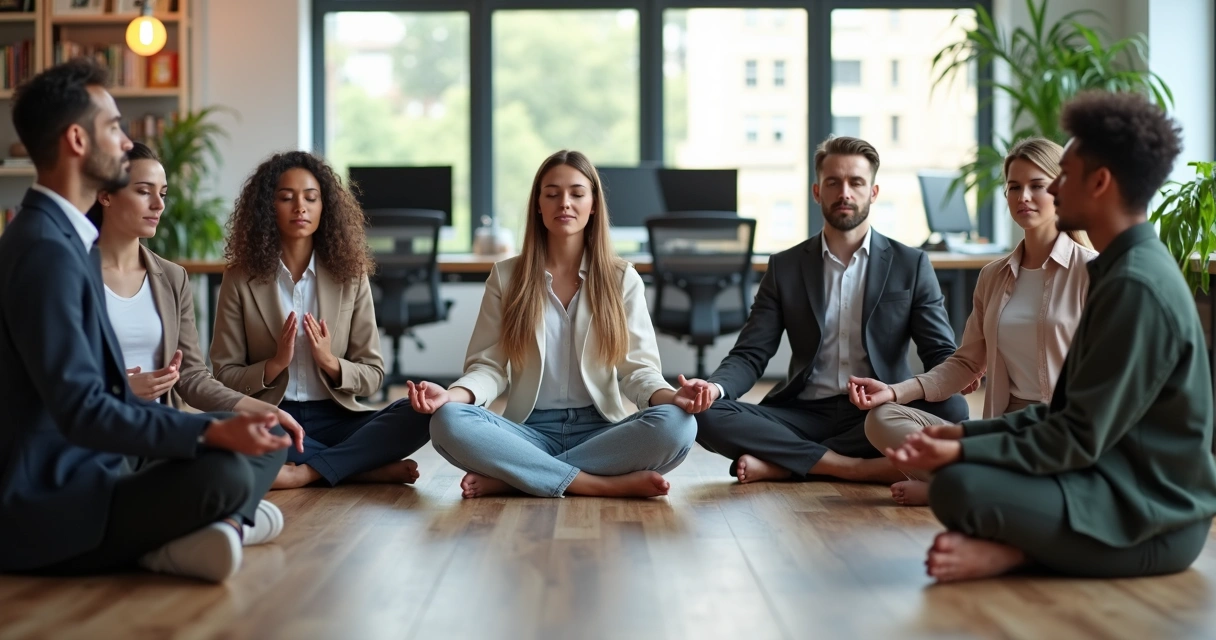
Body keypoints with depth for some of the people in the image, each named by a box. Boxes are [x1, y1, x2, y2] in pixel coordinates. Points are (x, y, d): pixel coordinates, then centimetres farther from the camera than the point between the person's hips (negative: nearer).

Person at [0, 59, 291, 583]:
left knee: (267, 439, 7)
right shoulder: (45, 251, -18)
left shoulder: (70, 239, 14)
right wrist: (212, 432, -28)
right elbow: (82, 411, -25)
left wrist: (215, 426, 6)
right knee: (226, 474, -33)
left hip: (95, 470, 11)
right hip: (47, 510, -11)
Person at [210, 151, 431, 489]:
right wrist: (275, 364, -15)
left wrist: (330, 363, -14)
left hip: (334, 419, 1)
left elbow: (372, 376, 6)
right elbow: (223, 376, 2)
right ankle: (365, 467, -24)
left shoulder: (351, 276, 5)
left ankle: (307, 472, -28)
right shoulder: (240, 279, 2)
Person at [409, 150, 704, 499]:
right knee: (448, 422, -31)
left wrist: (669, 396, -21)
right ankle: (608, 484, -29)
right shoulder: (506, 277, 8)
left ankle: (509, 477, -24)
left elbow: (637, 366, 2)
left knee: (675, 425, -32)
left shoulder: (623, 279, 9)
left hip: (599, 431, 1)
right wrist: (453, 395, -19)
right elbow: (489, 365, 3)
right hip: (530, 433, 0)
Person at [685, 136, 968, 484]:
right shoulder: (785, 267, 9)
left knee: (951, 408, -32)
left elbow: (941, 353, 3)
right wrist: (715, 387, -20)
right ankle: (855, 467, -27)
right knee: (707, 416, -24)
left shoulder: (910, 265, 7)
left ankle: (782, 463, -25)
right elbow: (750, 354, 4)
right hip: (805, 415, 0)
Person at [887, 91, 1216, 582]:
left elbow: (1081, 438, -22)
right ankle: (1025, 547, -4)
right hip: (1119, 483, 11)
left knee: (958, 487, -30)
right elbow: (1069, 412, 15)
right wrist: (965, 434, 7)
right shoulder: (1122, 270, 12)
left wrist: (962, 452, -19)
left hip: (1154, 517, -11)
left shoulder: (1138, 286, -21)